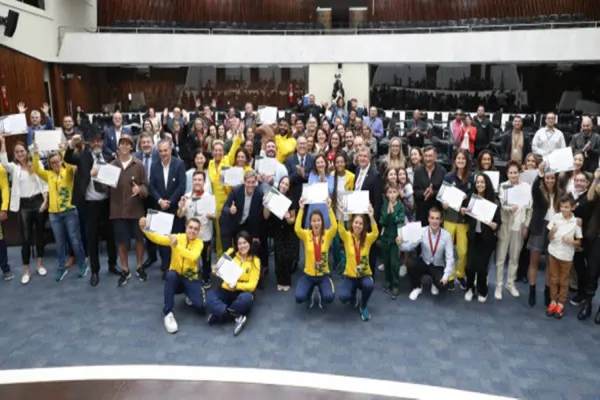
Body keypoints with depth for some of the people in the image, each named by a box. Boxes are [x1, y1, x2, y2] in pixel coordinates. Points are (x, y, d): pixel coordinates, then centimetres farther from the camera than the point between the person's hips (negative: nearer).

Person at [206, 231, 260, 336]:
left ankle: (218, 314, -21)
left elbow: (252, 285, -9)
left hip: (242, 292, -2)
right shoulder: (231, 252, 2)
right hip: (226, 290, 2)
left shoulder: (255, 261, -4)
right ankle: (237, 317, -32)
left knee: (247, 298, -37)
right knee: (209, 295, -27)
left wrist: (237, 285, -26)